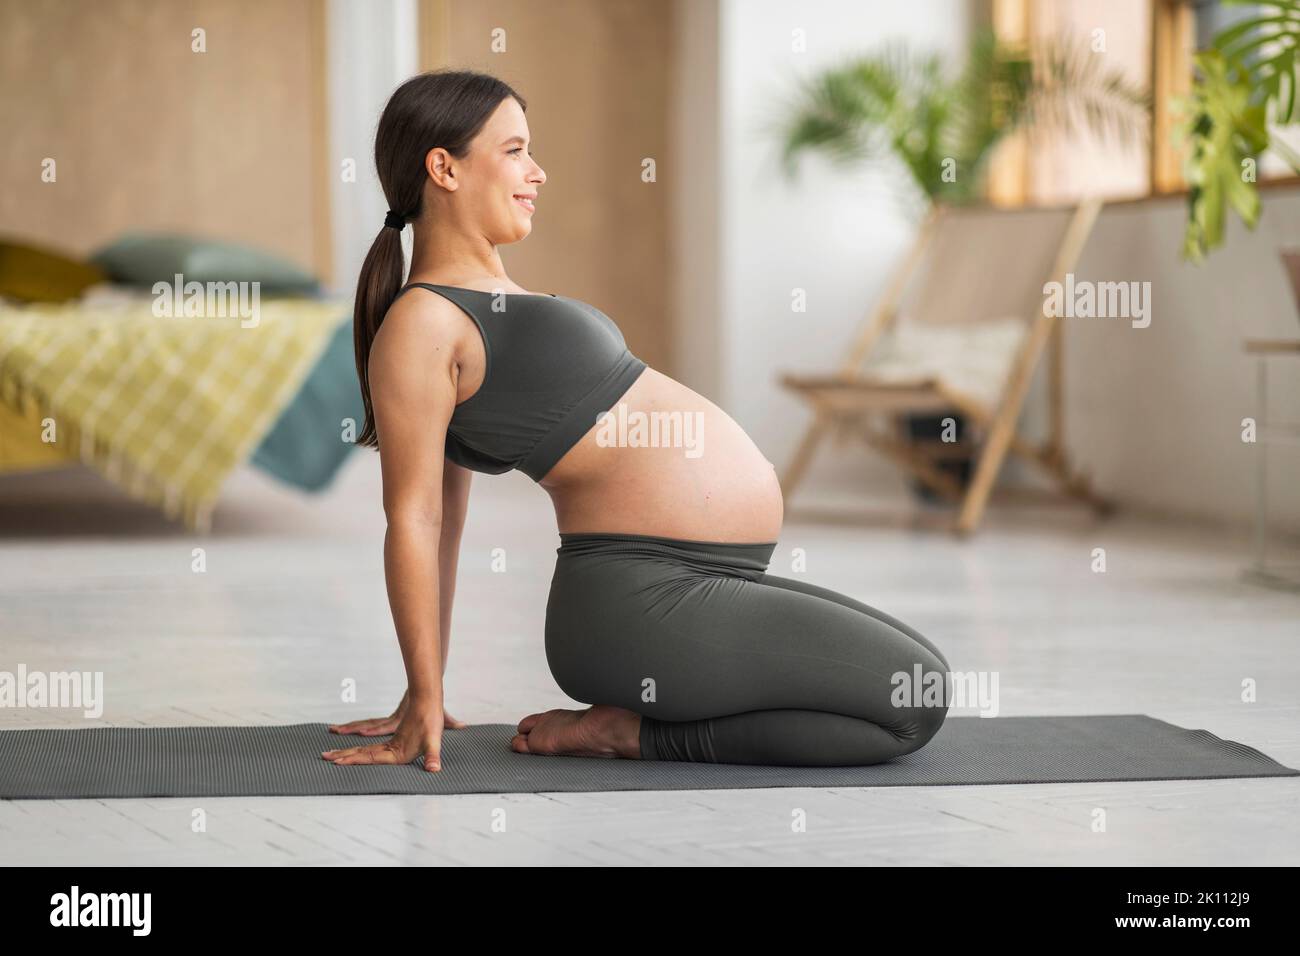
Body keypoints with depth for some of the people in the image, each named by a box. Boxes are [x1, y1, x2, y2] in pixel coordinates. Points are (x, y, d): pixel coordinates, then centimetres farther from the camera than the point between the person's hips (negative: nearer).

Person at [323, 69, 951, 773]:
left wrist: (426, 693, 20)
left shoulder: (491, 298, 18)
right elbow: (413, 517, -13)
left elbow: (441, 516, 20)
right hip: (641, 601, -10)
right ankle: (631, 731, -5)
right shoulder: (421, 324, -12)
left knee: (912, 681, 16)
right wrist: (424, 702, -11)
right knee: (915, 701, -10)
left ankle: (634, 718, 10)